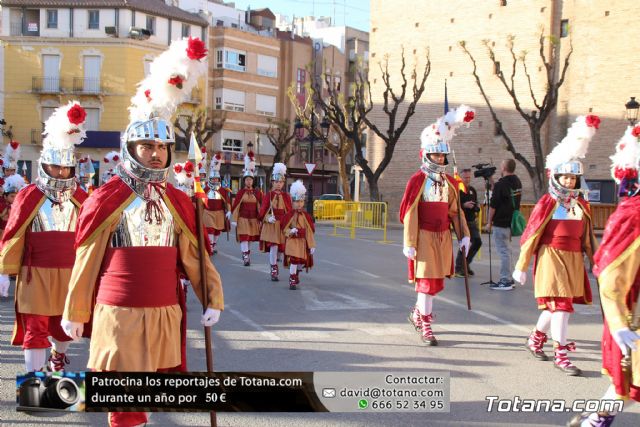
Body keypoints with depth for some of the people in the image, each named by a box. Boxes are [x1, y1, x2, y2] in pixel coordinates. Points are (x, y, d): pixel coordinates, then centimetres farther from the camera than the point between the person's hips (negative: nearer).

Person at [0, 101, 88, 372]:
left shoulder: (80, 198, 3)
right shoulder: (29, 196, -5)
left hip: (70, 273, 3)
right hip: (36, 274, -3)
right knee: (35, 328, -2)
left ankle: (58, 357, 46)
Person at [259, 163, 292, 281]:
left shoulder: (286, 196, 5)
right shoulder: (268, 196, 0)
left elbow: (289, 212, 6)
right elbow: (262, 212, 0)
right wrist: (268, 218, -18)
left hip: (283, 225, 3)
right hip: (270, 225, -3)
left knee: (281, 248, 6)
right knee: (273, 247, -11)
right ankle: (274, 271, -4)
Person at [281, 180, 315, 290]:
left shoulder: (306, 216, 2)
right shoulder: (289, 215, -6)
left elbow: (310, 231, 3)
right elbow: (284, 228, -2)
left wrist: (312, 245, 0)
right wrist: (291, 231, -23)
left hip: (303, 241, 4)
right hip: (292, 241, -4)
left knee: (302, 262, 11)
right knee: (294, 261, -13)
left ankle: (296, 274, 42)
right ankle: (292, 281, -1)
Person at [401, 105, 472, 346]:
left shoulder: (449, 182, 11)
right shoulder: (417, 180, -8)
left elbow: (455, 211, 15)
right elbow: (409, 213, -10)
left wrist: (464, 236, 8)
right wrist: (409, 243, -14)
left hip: (443, 236, 6)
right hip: (424, 236, -6)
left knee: (437, 280, 12)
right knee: (427, 279, -5)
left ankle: (417, 313, 34)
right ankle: (425, 326, 4)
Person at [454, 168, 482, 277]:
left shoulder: (472, 190, 13)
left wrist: (476, 207, 3)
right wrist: (464, 205, -23)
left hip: (472, 221, 7)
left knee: (477, 241, 4)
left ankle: (466, 264, 22)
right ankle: (458, 269, 4)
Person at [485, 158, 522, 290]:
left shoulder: (501, 184, -16)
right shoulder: (518, 182, 9)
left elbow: (493, 205, -15)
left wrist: (489, 222, -5)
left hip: (500, 223, -8)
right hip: (512, 222, 8)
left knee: (504, 251, -5)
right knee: (507, 250, 16)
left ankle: (505, 281, -3)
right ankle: (508, 279, 22)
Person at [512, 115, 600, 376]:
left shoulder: (581, 205, 10)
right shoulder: (547, 203, -6)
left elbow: (588, 237, 15)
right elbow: (531, 236, -5)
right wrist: (521, 267, -5)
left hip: (574, 260, 6)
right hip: (552, 258, -6)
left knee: (557, 305, 11)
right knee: (561, 305, -8)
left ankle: (536, 339, 34)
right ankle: (561, 355, -2)